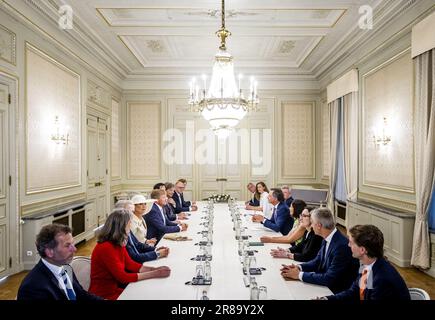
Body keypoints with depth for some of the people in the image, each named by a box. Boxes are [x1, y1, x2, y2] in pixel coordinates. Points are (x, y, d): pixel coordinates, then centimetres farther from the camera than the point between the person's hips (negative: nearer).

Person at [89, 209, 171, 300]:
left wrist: (154, 269, -8)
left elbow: (130, 264, 5)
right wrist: (154, 274, -24)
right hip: (104, 295, -7)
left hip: (116, 288, 7)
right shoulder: (106, 248, -26)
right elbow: (123, 277, -26)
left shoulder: (119, 243, 0)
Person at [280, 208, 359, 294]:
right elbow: (317, 261, 9)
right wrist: (299, 267, -7)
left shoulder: (342, 246, -26)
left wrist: (300, 275, -21)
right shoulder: (327, 239, -2)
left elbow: (329, 279, -26)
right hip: (325, 284, 7)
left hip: (337, 292, -6)